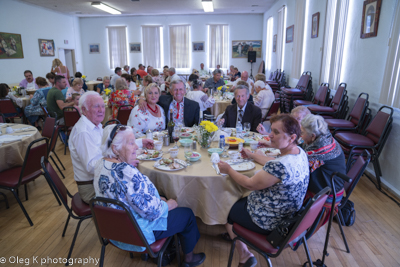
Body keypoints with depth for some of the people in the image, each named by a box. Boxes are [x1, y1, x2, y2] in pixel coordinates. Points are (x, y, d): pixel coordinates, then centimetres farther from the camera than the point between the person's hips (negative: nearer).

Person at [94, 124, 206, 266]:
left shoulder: (101, 164, -6)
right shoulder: (127, 173, -36)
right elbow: (150, 211, -30)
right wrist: (168, 205, -11)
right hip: (138, 234, -9)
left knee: (163, 200, 25)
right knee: (187, 215, 9)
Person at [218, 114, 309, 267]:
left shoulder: (280, 166, -36)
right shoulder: (300, 152, -7)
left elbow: (250, 184, -22)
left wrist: (228, 170, -8)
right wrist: (253, 155, 21)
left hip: (270, 222, -9)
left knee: (227, 210, 13)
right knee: (239, 200, 24)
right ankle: (234, 233, 42)